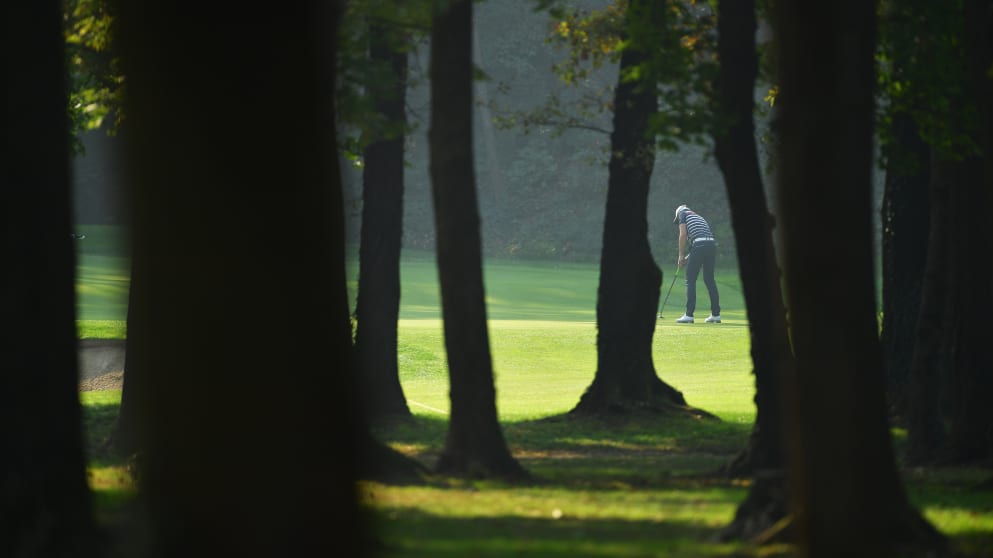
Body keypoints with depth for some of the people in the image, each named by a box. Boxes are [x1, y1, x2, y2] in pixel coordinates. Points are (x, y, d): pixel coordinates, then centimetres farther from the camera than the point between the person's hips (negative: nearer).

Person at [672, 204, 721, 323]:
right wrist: (688, 258, 29)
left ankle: (689, 315, -7)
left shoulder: (683, 214, 16)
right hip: (712, 245, 7)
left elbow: (683, 234, 1)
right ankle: (716, 314, 14)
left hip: (699, 246, -7)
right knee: (710, 280, 15)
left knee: (690, 280, -2)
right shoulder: (700, 218, 35)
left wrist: (681, 256, 6)